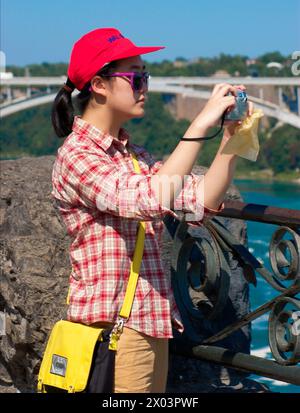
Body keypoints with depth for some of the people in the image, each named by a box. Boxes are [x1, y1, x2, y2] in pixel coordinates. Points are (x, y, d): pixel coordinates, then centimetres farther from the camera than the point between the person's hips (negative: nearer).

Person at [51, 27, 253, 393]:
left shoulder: (135, 156, 12)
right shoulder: (75, 156, -14)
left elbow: (201, 203, 5)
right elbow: (148, 200, -29)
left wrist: (231, 138, -5)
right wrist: (201, 124, -25)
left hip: (152, 326, 8)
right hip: (112, 332, -8)